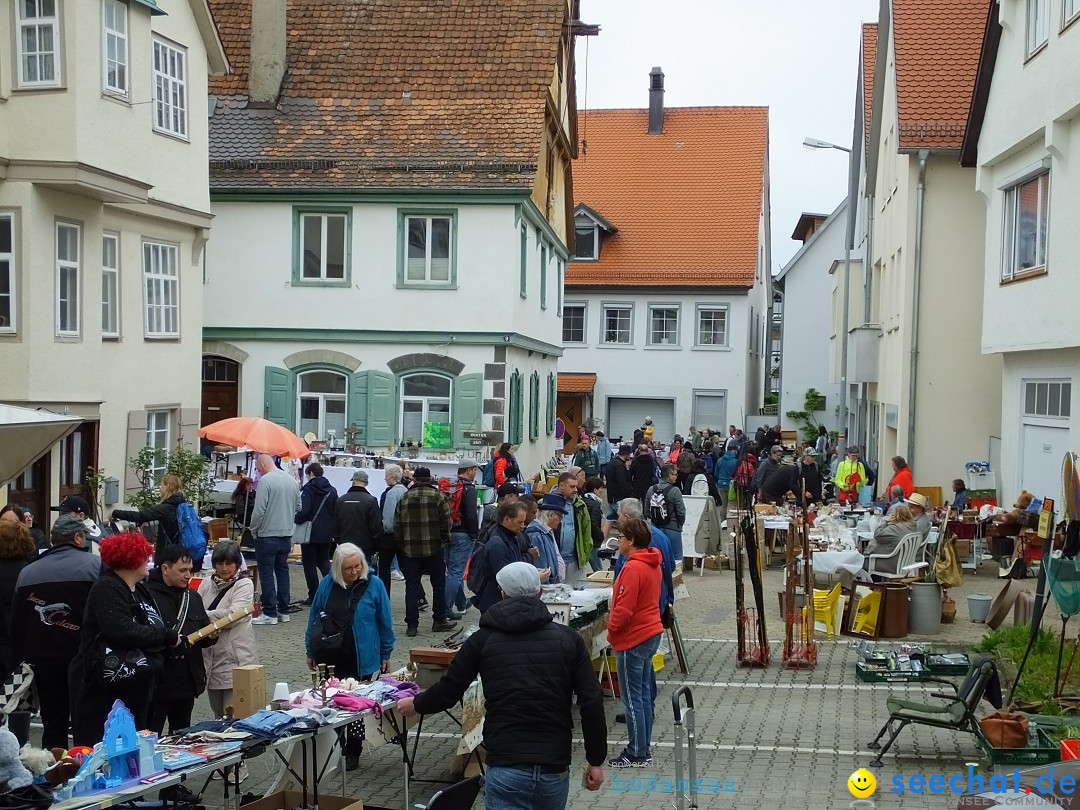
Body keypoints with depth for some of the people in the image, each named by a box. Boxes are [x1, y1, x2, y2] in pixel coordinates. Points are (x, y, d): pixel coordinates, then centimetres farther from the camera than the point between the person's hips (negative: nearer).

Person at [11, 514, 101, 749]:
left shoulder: (27, 572, 5)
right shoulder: (95, 565, -10)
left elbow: (16, 624, 9)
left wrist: (25, 655, 17)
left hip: (44, 659, 4)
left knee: (53, 727, 12)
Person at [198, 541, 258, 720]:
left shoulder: (244, 585, -4)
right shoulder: (206, 584, 11)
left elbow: (233, 615, -17)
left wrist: (205, 616, -13)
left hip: (236, 659, -6)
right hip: (210, 657, 6)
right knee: (218, 714, 16)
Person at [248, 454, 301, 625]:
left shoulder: (265, 481, -15)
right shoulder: (292, 480, 6)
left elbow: (259, 510, -16)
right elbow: (298, 507, 12)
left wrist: (254, 530, -2)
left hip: (267, 535, -7)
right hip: (287, 534, 7)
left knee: (267, 573, 1)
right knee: (283, 571, 14)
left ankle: (270, 613, 1)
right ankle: (283, 611, 18)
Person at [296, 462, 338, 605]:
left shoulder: (308, 489, -13)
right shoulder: (332, 490, 6)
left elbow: (304, 511, -21)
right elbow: (337, 512, 8)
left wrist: (296, 520, -2)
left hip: (311, 533, -6)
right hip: (326, 534, 6)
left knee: (309, 563, 5)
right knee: (324, 560, 18)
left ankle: (313, 596, 6)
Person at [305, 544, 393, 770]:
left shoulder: (374, 585, -8)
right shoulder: (327, 584, -3)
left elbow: (385, 622, -1)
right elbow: (314, 618, 7)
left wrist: (385, 655, 2)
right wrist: (311, 652, 10)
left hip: (361, 660, -2)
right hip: (329, 657, 2)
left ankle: (353, 752, 21)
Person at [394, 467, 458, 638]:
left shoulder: (404, 498, 3)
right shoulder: (437, 495, -5)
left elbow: (397, 524, 3)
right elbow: (446, 520, -8)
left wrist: (401, 543, 13)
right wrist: (444, 539, 8)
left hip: (409, 549, 2)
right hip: (433, 548, -2)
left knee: (412, 586, 5)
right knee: (438, 584, 12)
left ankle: (411, 625, 3)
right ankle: (439, 621, 16)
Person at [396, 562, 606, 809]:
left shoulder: (483, 639, 4)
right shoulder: (567, 638, 5)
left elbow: (448, 692, 12)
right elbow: (592, 702, -1)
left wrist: (415, 705, 33)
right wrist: (596, 760, 7)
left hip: (507, 768, -2)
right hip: (555, 768, 2)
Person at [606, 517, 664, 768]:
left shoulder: (632, 568, -21)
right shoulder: (652, 564, 9)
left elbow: (624, 609, -24)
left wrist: (612, 630, -7)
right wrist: (615, 623, 17)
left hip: (633, 639, -10)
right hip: (651, 633, 10)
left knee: (632, 698, -1)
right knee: (644, 694, 15)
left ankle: (637, 754, 5)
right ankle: (644, 748, 22)